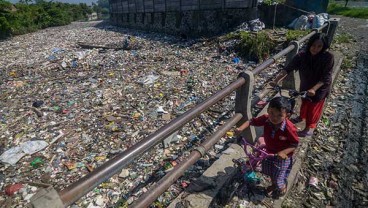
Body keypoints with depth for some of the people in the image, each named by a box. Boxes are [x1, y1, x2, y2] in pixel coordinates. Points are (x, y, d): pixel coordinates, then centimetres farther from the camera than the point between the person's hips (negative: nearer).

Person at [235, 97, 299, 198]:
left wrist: (284, 152, -37)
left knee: (279, 179, 10)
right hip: (269, 152, 5)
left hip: (283, 156, -4)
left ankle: (283, 187, 48)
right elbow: (252, 121, -11)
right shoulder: (266, 119, -24)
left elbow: (295, 144, -22)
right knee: (270, 172, 28)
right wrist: (241, 128, -26)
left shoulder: (289, 128, -35)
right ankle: (273, 185, 61)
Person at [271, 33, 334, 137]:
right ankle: (302, 117, 55)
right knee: (304, 103, 26)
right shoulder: (302, 56, -20)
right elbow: (288, 68, -26)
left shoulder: (328, 57, -26)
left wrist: (314, 89, -41)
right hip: (305, 85, 3)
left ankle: (310, 127, 34)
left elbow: (326, 77, -28)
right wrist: (276, 80, -37)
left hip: (320, 88, -3)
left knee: (314, 107, 13)